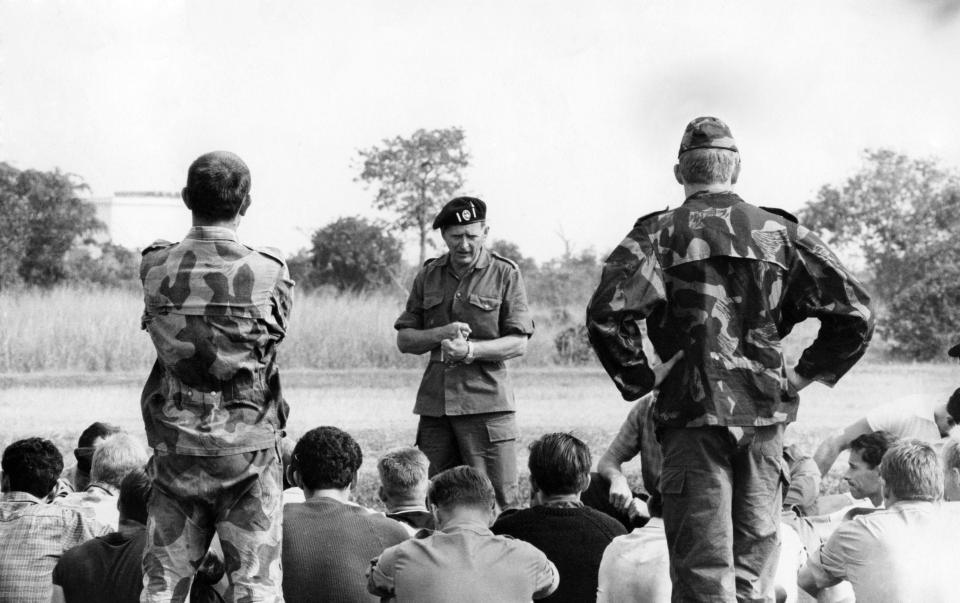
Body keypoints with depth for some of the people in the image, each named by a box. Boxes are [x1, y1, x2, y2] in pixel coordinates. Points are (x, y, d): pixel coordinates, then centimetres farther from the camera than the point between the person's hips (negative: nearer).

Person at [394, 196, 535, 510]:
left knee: (500, 500, -7)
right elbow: (404, 340, 13)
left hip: (486, 401, -4)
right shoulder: (428, 276, 13)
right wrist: (441, 334, -7)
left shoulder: (505, 274, 1)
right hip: (435, 401, 4)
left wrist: (470, 350, -17)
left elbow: (518, 343, -3)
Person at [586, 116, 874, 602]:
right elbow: (855, 312, 2)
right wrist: (805, 374, 11)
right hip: (765, 415, 3)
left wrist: (638, 379, -4)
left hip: (693, 415, -3)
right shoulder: (780, 233, 9)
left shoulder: (661, 233, -1)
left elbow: (606, 312, -16)